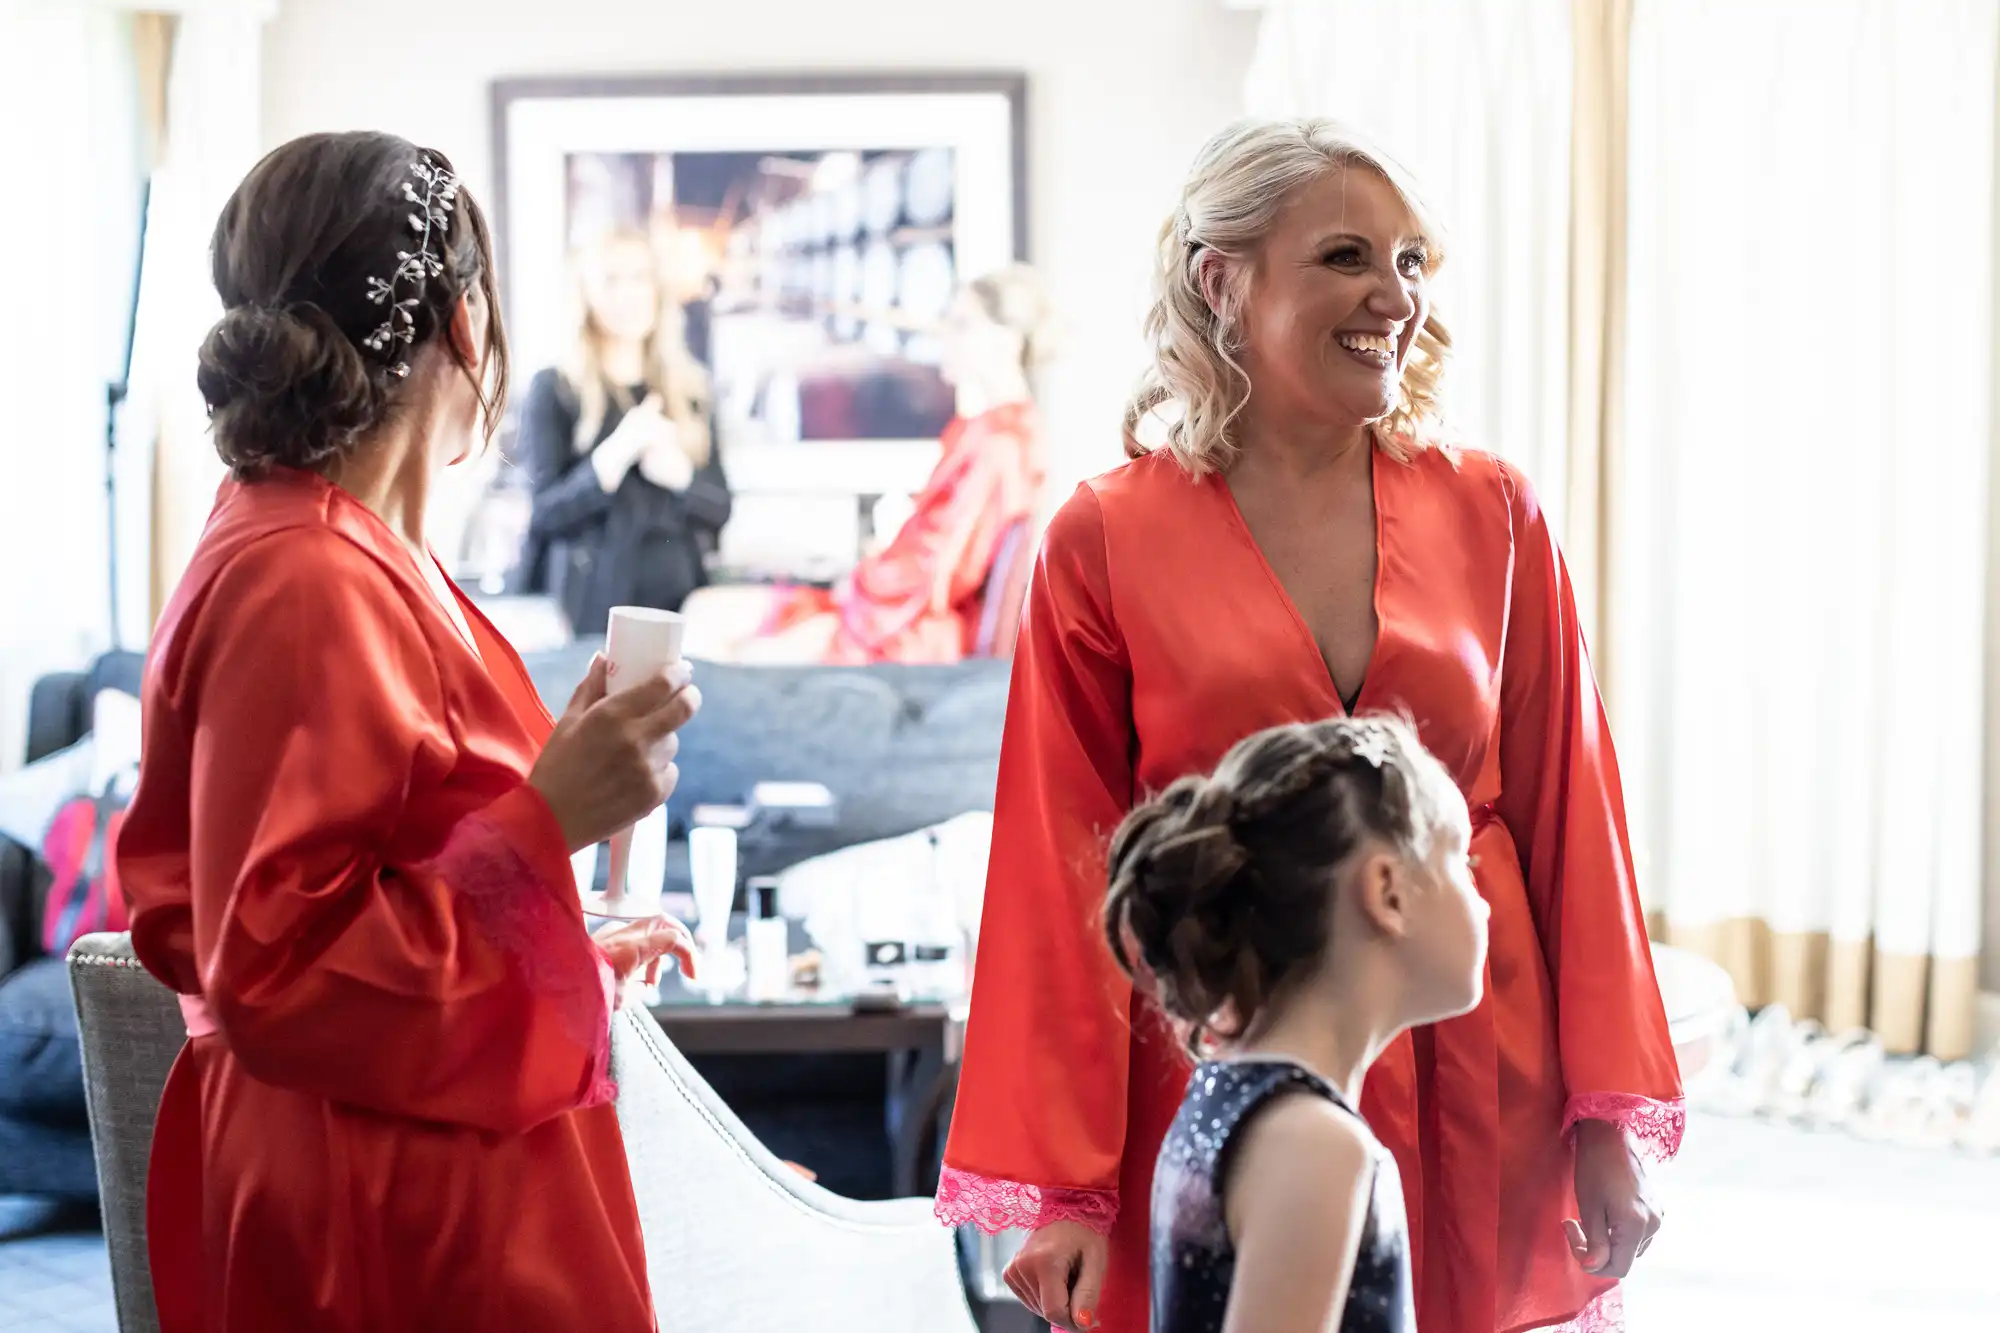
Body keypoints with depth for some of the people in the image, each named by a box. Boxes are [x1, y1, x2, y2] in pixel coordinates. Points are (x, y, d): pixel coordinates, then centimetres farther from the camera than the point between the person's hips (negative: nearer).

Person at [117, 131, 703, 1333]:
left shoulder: (314, 554, 9)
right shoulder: (308, 589, -20)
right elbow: (277, 973, -22)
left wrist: (578, 957, 25)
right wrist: (549, 819, -26)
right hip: (395, 1229, -10)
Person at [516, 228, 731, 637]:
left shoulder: (689, 391, 12)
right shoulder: (553, 390, 0)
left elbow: (719, 508, 9)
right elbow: (545, 512, -7)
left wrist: (678, 473, -11)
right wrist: (615, 455, -20)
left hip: (678, 598, 4)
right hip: (591, 604, -4)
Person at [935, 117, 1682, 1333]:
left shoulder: (1492, 514, 2)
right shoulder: (1107, 542, -4)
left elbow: (1569, 820, 4)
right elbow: (1066, 872, -3)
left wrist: (1611, 1120, 1)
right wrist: (1065, 1184, -4)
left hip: (1478, 1093, 2)